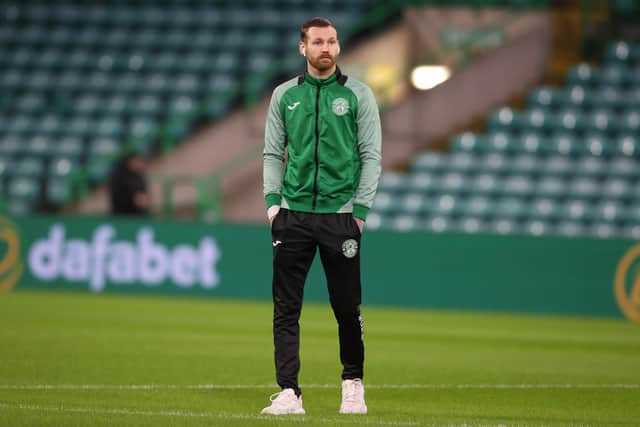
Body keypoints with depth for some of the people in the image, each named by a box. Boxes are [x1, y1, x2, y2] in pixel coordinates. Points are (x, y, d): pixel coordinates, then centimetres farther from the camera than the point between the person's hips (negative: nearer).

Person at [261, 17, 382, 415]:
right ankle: (289, 393, -2)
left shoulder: (358, 94, 2)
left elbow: (371, 156, 1)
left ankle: (353, 384, 19)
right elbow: (273, 153, 12)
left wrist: (360, 209, -6)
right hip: (293, 214, 2)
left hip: (340, 214, -2)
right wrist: (272, 200, -1)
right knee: (286, 308, -3)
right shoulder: (285, 95, 9)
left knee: (347, 307, 2)